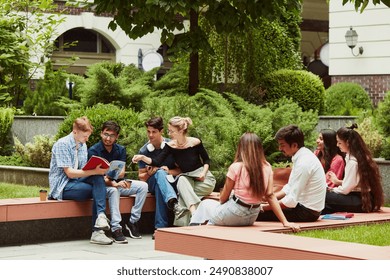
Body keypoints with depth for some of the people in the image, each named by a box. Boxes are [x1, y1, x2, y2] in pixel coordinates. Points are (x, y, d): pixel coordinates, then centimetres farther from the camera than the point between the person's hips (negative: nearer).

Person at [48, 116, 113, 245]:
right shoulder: (62, 144, -12)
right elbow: (70, 172, -19)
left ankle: (101, 217, -37)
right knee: (98, 191, -26)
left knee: (98, 178, -24)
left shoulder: (82, 145, 14)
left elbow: (84, 170, 13)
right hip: (62, 186, -7)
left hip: (77, 181, 7)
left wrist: (98, 172, -9)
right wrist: (94, 171, -28)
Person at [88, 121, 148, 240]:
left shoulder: (121, 150, 4)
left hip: (118, 183, 6)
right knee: (113, 190, -38)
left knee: (143, 186, -13)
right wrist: (114, 183, -38)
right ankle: (115, 229, -40)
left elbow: (122, 173, -5)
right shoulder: (93, 151, -12)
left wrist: (111, 176, -29)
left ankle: (133, 221, -11)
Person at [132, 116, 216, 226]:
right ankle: (194, 213, -44)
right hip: (186, 178, 3)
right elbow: (157, 162, -15)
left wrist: (203, 173, -16)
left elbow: (206, 160, 2)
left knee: (184, 191, -28)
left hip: (203, 179, -3)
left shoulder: (195, 143, -12)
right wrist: (143, 158, -31)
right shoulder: (170, 146, -6)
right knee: (181, 180, -32)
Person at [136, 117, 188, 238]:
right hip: (152, 182, 0)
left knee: (159, 188, -39)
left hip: (171, 182, 0)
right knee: (160, 173, -37)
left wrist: (170, 171, -19)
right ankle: (174, 204, -64)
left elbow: (181, 169, 2)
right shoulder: (144, 150, 3)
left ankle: (160, 227, -47)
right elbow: (141, 176, 6)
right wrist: (149, 173, -17)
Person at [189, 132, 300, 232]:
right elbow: (270, 196, -6)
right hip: (252, 218, 5)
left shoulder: (236, 167, -15)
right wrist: (285, 222, -4)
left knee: (206, 203, 25)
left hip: (234, 216, -5)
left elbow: (223, 198, -6)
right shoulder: (267, 168, -4)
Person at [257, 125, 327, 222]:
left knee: (259, 214, -14)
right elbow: (289, 188, 17)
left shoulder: (304, 163, -22)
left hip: (307, 212, -10)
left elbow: (291, 201, -23)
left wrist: (263, 207, -16)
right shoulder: (302, 156, 6)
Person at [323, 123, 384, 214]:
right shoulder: (360, 156, 12)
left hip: (360, 202, -9)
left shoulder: (352, 161, -16)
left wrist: (331, 190, 2)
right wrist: (337, 181, 21)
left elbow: (345, 189, -14)